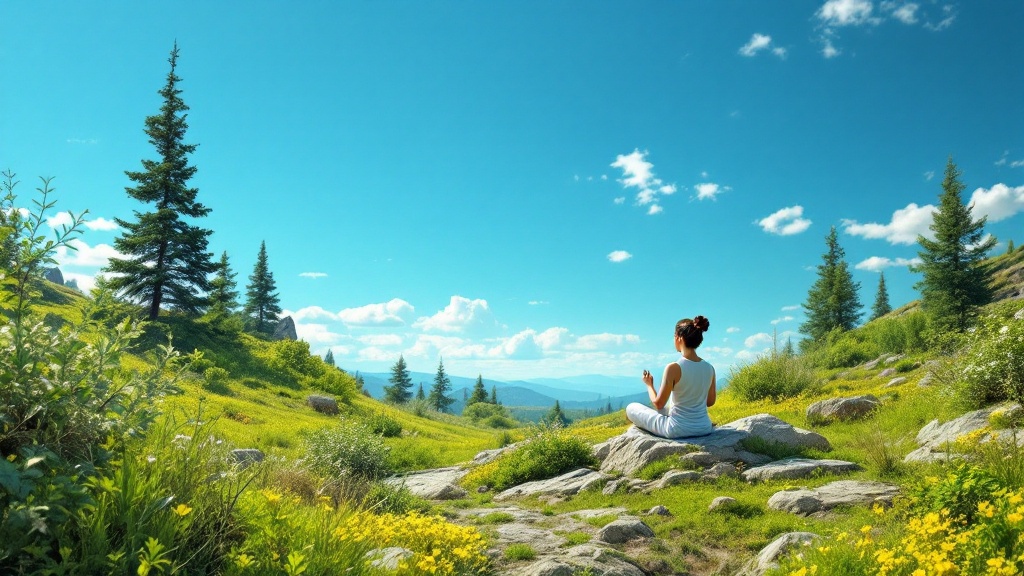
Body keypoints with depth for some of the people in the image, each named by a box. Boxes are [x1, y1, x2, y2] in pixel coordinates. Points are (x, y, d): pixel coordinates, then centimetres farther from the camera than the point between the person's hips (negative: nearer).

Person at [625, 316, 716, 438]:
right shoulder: (710, 368, -4)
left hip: (678, 430, -6)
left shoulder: (674, 368, -20)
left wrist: (649, 385, 5)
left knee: (631, 408, 12)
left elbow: (658, 404, -13)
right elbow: (710, 402, 8)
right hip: (704, 428, 7)